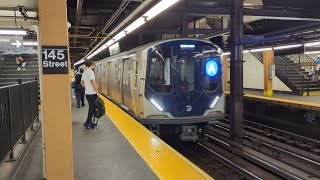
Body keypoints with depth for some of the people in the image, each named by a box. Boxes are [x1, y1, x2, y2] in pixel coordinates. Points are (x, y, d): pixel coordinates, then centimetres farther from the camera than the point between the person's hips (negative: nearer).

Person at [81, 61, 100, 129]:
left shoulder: (85, 72, 15)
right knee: (92, 109, -1)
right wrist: (97, 92, -16)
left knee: (91, 108, 16)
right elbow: (93, 82, -20)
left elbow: (82, 82, 22)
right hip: (92, 93, -9)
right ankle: (87, 123, 4)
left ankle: (89, 122, 21)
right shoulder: (90, 71, -14)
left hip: (87, 93, 9)